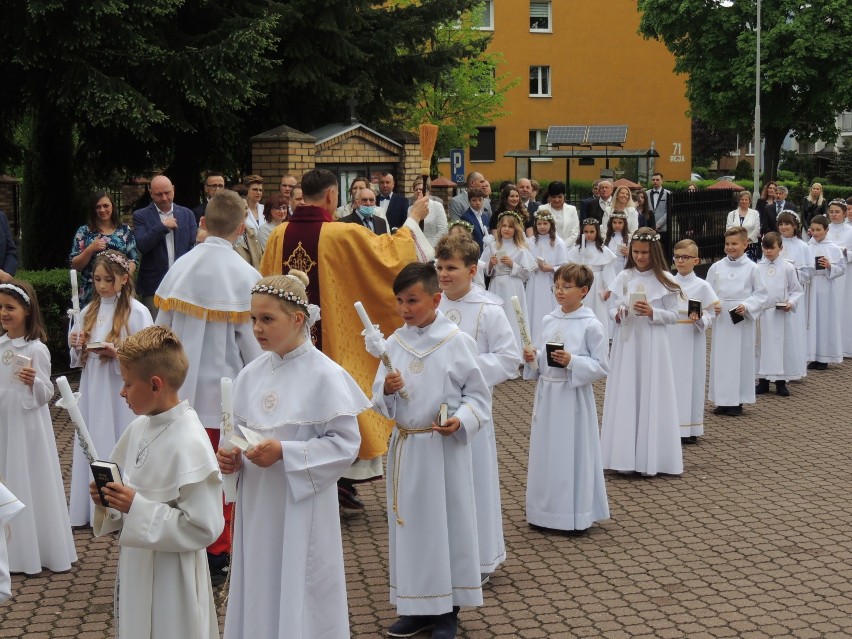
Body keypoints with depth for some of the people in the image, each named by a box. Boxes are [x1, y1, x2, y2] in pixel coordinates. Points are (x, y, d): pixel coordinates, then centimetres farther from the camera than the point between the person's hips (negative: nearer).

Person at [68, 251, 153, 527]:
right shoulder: (89, 311, 11)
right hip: (93, 392, 6)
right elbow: (78, 357, 18)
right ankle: (92, 508, 18)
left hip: (122, 393, -5)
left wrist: (116, 352, -23)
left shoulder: (137, 312, -8)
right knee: (92, 445, 9)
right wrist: (76, 346, -3)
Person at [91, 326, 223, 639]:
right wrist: (108, 499, -4)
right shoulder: (139, 428, 2)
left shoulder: (190, 443, -23)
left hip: (171, 578, -8)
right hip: (135, 566, 8)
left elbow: (204, 527, -24)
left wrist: (136, 507, -25)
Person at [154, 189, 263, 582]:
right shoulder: (245, 276, -11)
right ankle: (215, 557, 15)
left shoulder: (180, 267, 0)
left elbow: (161, 328, 5)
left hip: (182, 387, 3)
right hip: (225, 389, -3)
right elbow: (251, 343, -10)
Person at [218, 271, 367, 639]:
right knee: (257, 596, 14)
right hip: (256, 507, 6)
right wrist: (230, 457, -7)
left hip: (302, 509, -5)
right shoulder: (251, 374, 5)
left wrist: (284, 453, -21)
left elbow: (346, 444, -14)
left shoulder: (324, 375, -12)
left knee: (298, 602, 3)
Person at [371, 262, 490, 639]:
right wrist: (387, 390, -17)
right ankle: (417, 606, 23)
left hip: (445, 447, -4)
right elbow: (379, 399, 5)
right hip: (405, 446, 4)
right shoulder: (395, 343, 3)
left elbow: (478, 395, -4)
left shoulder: (457, 342, -8)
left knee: (447, 523, 4)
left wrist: (461, 420, -21)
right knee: (408, 525, 10)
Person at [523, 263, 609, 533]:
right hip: (547, 393, 6)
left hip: (573, 397, -5)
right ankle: (545, 511, 22)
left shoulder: (591, 325, -10)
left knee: (573, 452, 1)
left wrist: (572, 362, -22)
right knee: (545, 450, 11)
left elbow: (601, 368, -10)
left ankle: (576, 515, 13)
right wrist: (532, 358, -6)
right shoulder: (548, 321, 7)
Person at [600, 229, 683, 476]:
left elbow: (673, 315, -1)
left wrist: (652, 312, -17)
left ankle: (649, 458, 9)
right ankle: (624, 457, 12)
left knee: (651, 396, 1)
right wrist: (618, 314, -13)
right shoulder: (623, 278, 4)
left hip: (652, 345, -2)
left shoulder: (665, 280, -2)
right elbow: (612, 308, 8)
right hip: (626, 343, 2)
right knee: (625, 395, 4)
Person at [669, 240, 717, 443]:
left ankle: (689, 428, 9)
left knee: (691, 380, 3)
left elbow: (710, 316, -5)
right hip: (670, 340, 2)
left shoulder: (702, 286, -2)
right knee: (670, 379, 5)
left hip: (692, 341, -2)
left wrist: (700, 318, -22)